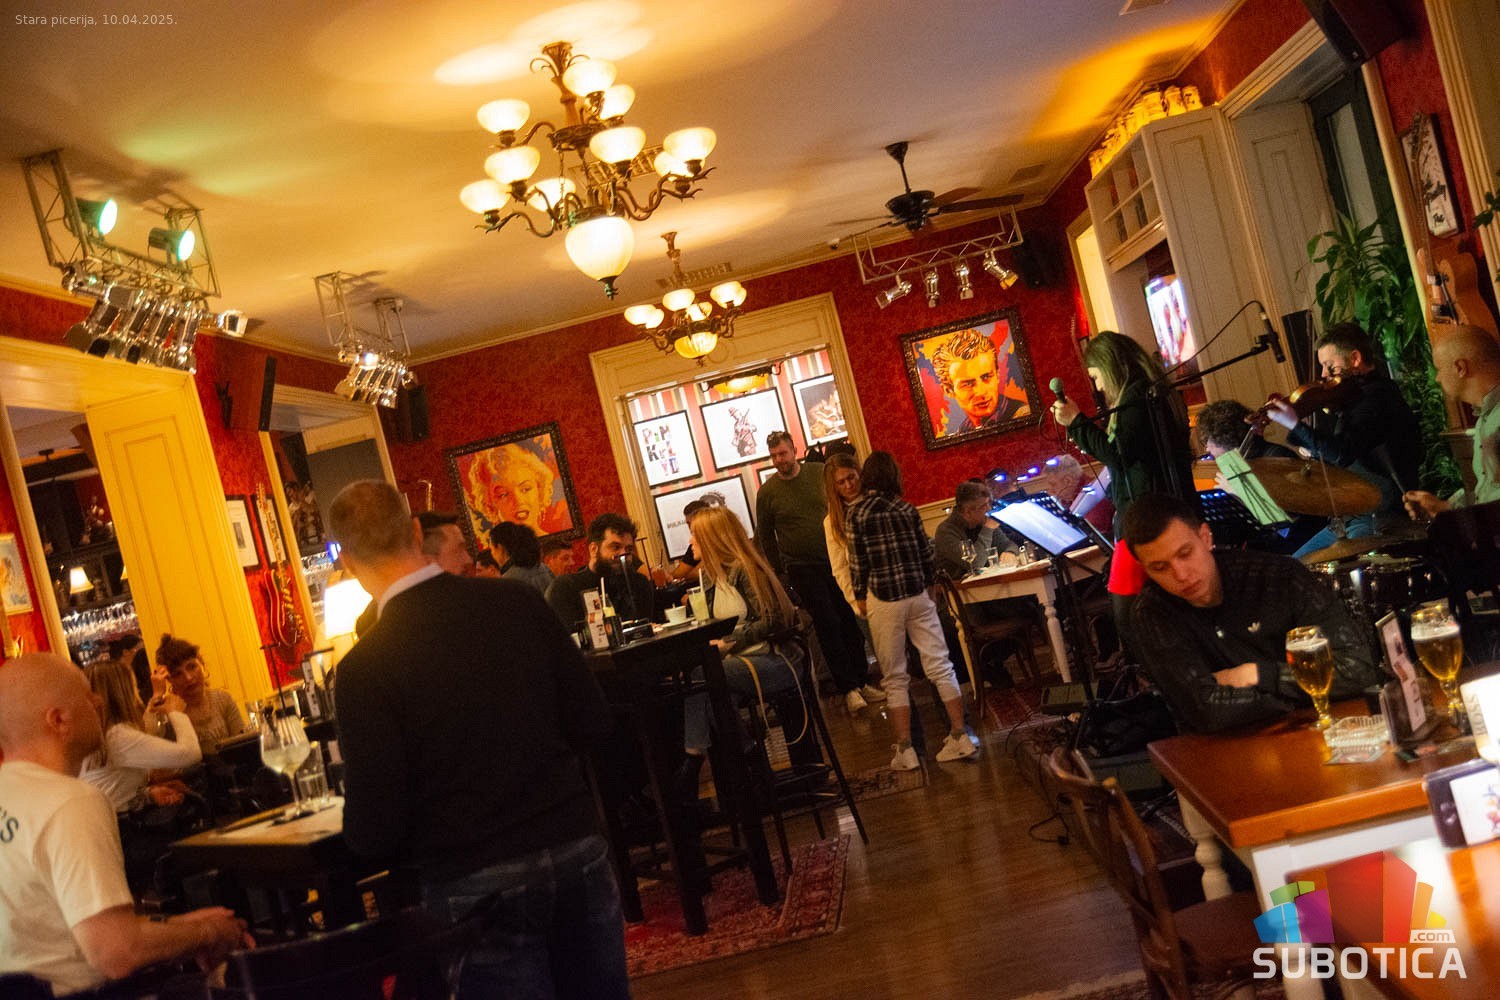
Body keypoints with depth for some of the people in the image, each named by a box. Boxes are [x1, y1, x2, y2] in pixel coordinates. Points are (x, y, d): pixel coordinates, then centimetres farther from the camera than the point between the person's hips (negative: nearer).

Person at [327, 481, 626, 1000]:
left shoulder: (363, 669, -15)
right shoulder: (519, 601, -6)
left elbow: (372, 829, -12)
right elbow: (591, 722, 1)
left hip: (478, 886, -3)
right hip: (577, 855, 3)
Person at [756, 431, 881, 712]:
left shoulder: (820, 473, 0)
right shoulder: (767, 492, -4)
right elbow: (764, 536, 5)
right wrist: (778, 571, 5)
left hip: (836, 559, 3)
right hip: (802, 568, -2)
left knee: (850, 620, 6)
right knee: (828, 625, -5)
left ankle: (861, 681, 17)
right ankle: (849, 688, 1)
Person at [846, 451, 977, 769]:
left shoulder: (854, 512, -5)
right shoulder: (907, 509, 4)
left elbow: (857, 561, -5)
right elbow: (926, 552, 8)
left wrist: (860, 597, 8)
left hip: (883, 600, -3)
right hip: (919, 596, 3)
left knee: (895, 678, 5)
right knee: (940, 666, 8)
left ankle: (905, 750, 6)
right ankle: (960, 736, 9)